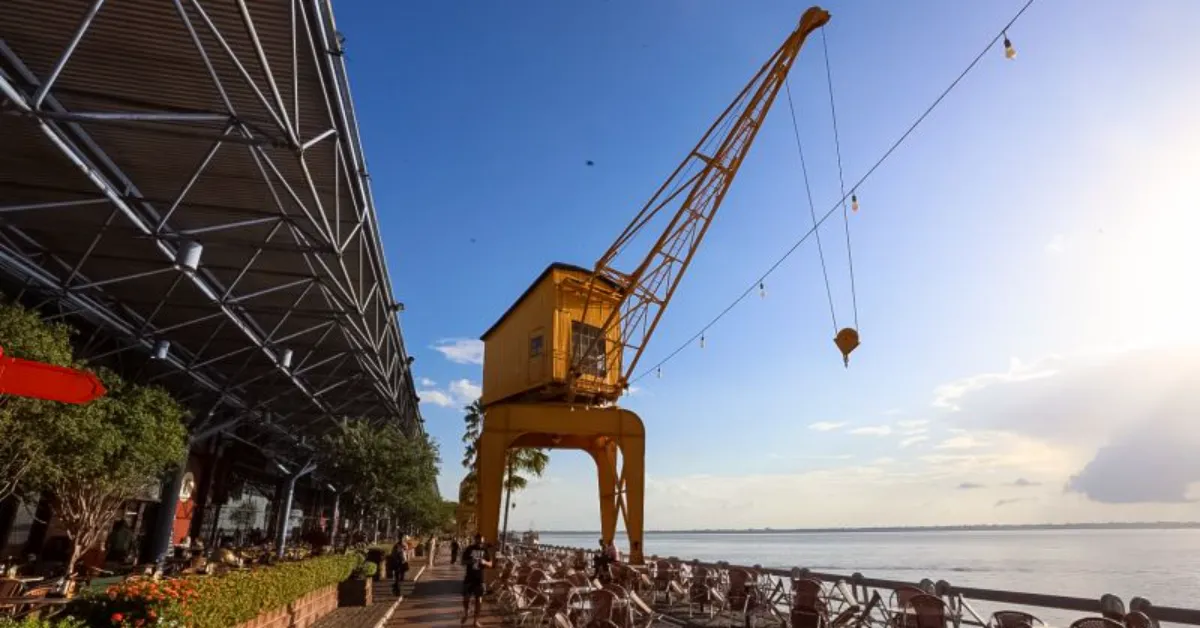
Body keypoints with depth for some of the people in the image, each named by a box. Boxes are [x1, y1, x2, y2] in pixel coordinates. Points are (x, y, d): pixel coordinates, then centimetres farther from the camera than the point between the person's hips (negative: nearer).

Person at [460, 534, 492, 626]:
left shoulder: (485, 550, 0)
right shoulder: (469, 549, -4)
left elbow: (490, 564, 5)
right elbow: (463, 562, -2)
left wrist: (485, 562, -17)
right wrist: (470, 561, -22)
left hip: (479, 578, 1)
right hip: (469, 578, -1)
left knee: (479, 600, 3)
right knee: (466, 598, 1)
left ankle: (476, 620, 16)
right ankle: (466, 613, 32)